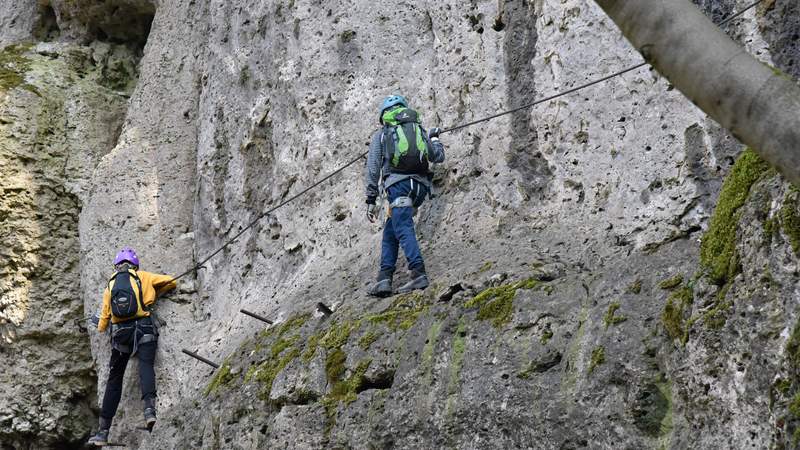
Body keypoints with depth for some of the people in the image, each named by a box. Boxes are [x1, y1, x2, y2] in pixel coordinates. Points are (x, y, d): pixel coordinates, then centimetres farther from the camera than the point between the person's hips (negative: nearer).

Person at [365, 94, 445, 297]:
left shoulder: (381, 134, 14)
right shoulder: (419, 129, 22)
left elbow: (373, 168, 7)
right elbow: (438, 157, 25)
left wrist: (371, 200, 8)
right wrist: (434, 138, 46)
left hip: (398, 183, -5)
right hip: (421, 185, 5)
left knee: (403, 228, -16)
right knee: (390, 230, 13)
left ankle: (419, 273, -34)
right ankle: (385, 277, 4)